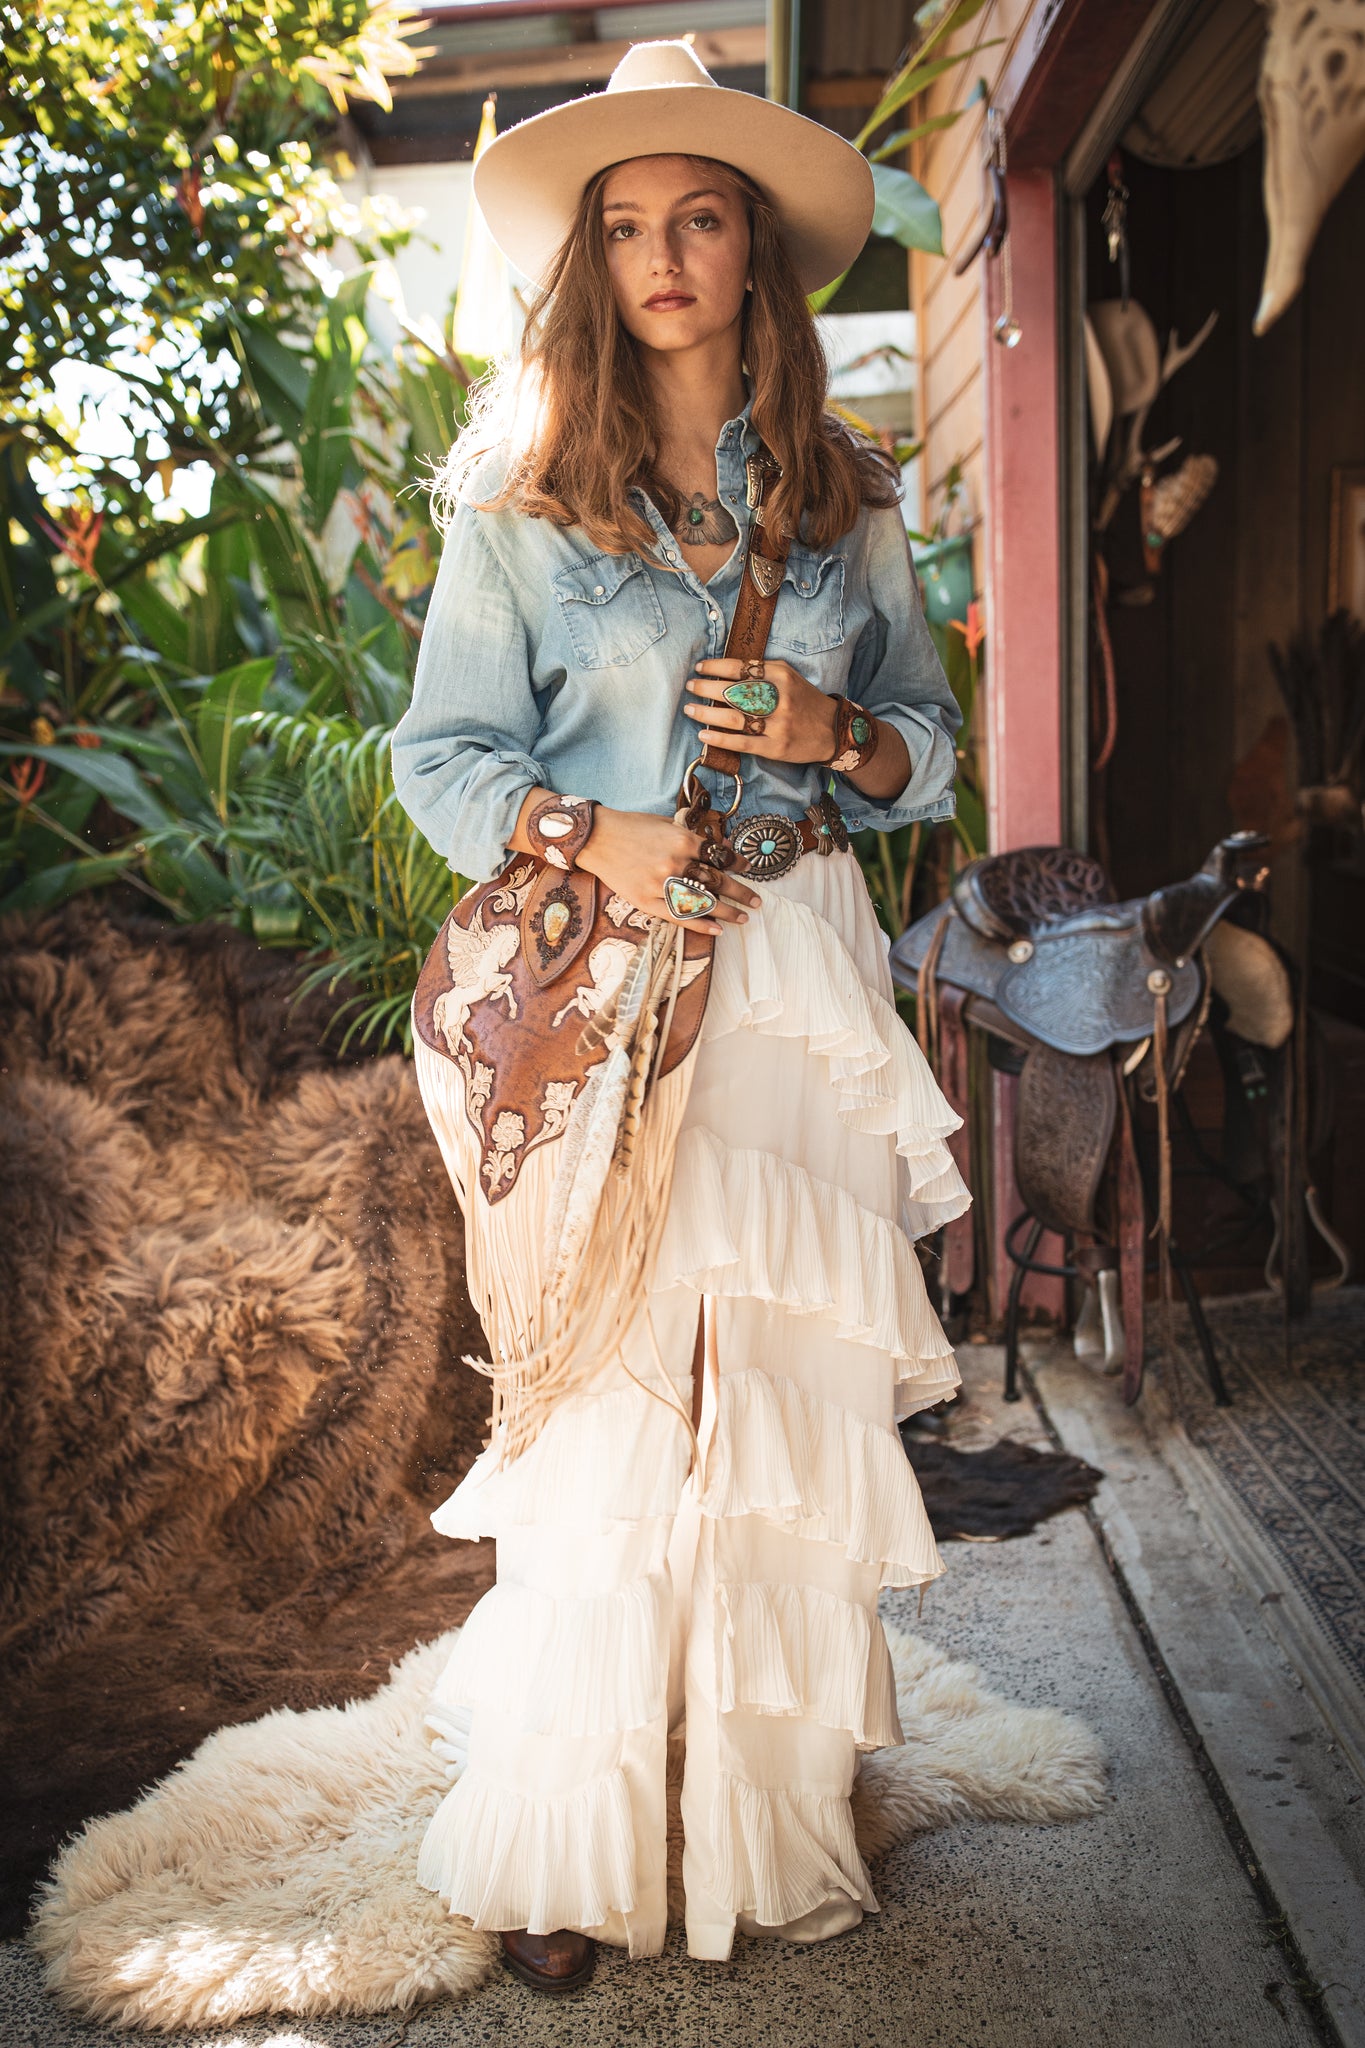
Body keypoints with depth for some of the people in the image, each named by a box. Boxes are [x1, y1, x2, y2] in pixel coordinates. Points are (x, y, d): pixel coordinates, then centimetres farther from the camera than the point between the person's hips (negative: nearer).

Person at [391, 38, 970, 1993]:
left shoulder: (844, 499, 11)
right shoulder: (520, 498, 4)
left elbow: (933, 745, 14)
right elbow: (440, 753, 1)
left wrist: (835, 732, -8)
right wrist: (585, 841, -16)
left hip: (797, 978, 3)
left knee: (793, 1394, 3)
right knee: (604, 1409, -4)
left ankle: (772, 1820, 21)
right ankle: (568, 1848, 13)